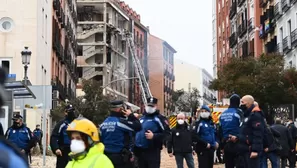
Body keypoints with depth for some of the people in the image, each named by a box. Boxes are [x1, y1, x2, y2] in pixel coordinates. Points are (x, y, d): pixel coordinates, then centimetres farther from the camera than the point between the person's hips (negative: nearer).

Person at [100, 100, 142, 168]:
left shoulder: (104, 123, 7)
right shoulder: (121, 121, -17)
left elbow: (100, 139, 11)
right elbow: (138, 127, -19)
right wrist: (131, 116, -5)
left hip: (107, 156, 7)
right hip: (121, 157, -7)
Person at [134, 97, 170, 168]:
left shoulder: (159, 118, -6)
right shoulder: (141, 118, 16)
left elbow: (167, 133, -12)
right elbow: (136, 132, 26)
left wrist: (154, 136, -24)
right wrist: (135, 149, 20)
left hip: (153, 152, -7)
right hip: (140, 151, 7)